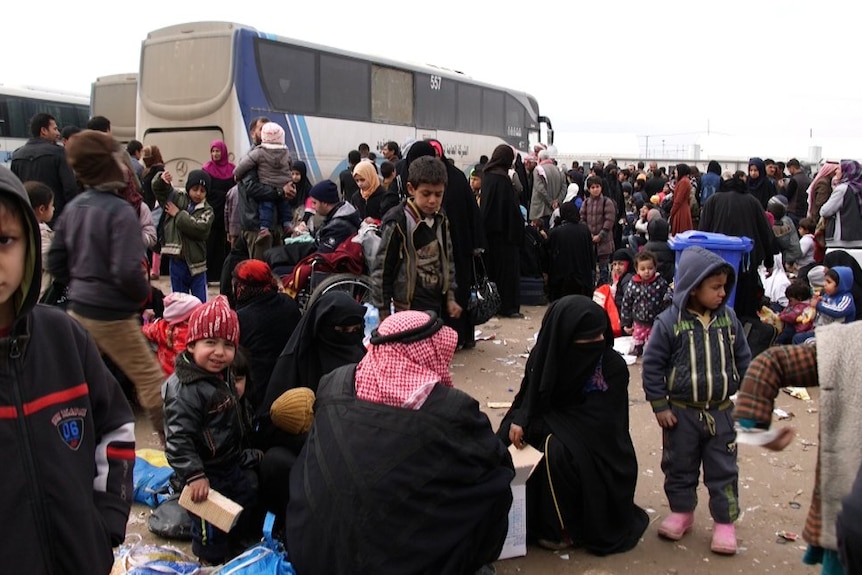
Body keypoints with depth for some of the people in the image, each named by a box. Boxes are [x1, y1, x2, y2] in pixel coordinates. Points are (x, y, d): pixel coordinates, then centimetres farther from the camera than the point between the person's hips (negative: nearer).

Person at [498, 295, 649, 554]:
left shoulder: (613, 368, -21)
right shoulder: (545, 354, -10)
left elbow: (598, 421, -24)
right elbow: (528, 396, 2)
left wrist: (530, 424, -25)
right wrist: (521, 420, -23)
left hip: (596, 448, -5)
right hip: (555, 429, 5)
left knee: (555, 450, -31)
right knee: (507, 447, -14)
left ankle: (566, 528, -10)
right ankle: (529, 517, 7)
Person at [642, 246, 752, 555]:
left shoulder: (728, 319, -4)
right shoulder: (669, 321, -14)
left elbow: (743, 360, 7)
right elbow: (652, 364, -9)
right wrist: (660, 406, -9)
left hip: (721, 412, 2)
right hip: (681, 412, -2)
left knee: (723, 470, 10)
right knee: (680, 466, 14)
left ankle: (724, 521, 25)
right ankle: (681, 511, 34)